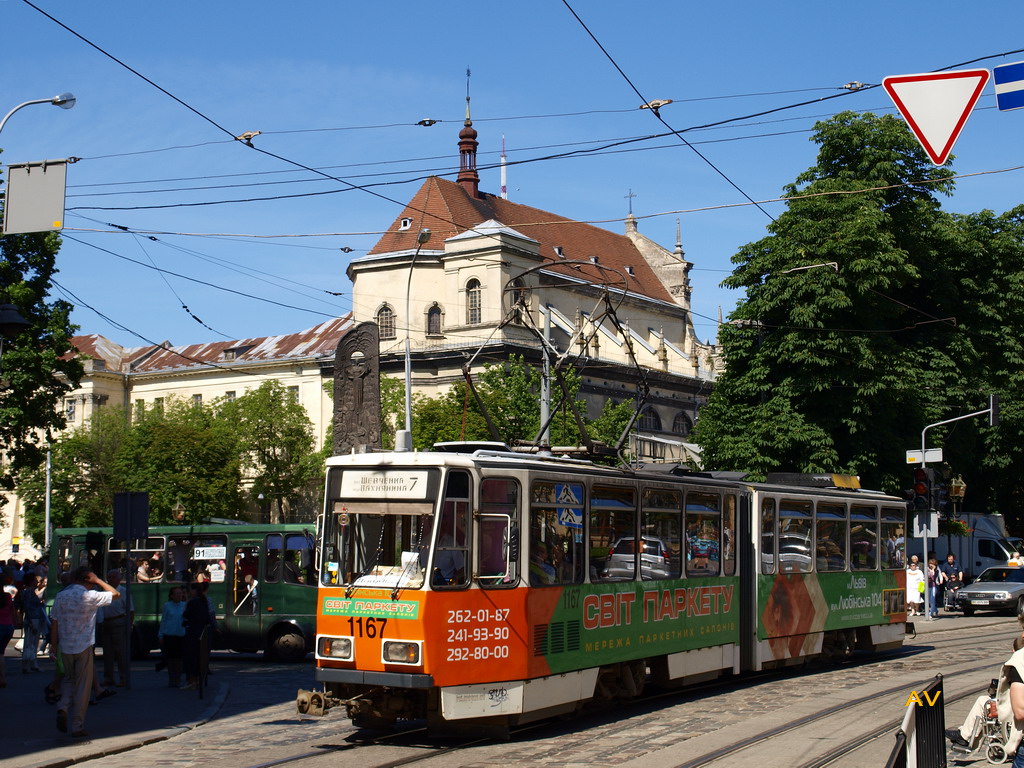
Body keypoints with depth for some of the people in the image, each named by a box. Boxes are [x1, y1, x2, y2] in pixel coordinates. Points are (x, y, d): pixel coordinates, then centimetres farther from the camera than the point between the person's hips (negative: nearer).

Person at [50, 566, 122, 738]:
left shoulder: (60, 596, 2)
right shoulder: (90, 596, -10)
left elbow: (54, 625, 5)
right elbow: (116, 594, 1)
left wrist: (54, 647, 12)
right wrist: (98, 581, 3)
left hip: (65, 647, 4)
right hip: (84, 647, -4)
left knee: (69, 679, 23)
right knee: (82, 686, 5)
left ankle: (63, 708, -3)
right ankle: (77, 727, 6)